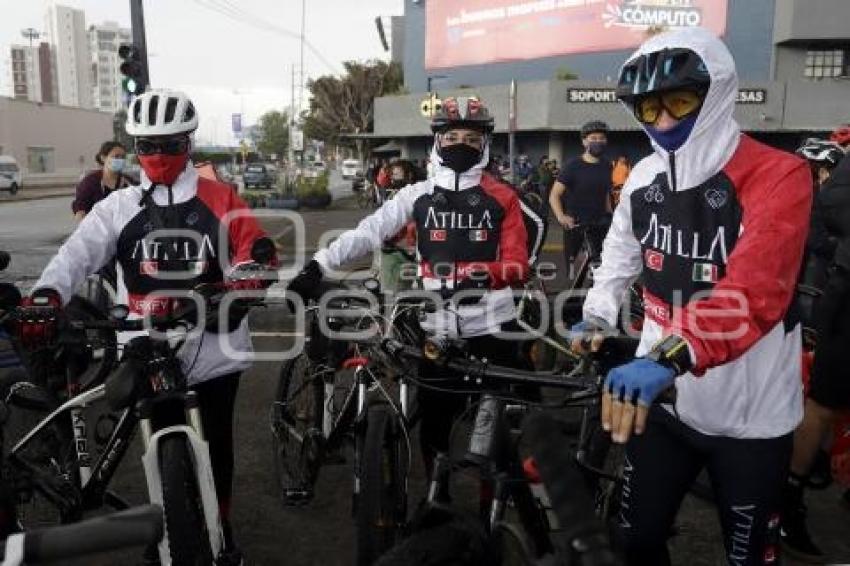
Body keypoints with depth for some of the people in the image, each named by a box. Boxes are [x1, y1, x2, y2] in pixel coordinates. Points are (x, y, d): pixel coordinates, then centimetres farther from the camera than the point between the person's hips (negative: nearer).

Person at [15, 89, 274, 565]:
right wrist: (46, 295, -28)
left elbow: (254, 245, -3)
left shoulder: (219, 199, 3)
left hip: (214, 346, 0)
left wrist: (242, 276, -25)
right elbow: (78, 253, -9)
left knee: (217, 443, 15)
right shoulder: (120, 207, 4)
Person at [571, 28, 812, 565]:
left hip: (749, 413, -4)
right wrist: (596, 318, 1)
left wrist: (668, 357, -48)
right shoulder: (644, 178, -1)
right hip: (662, 398, 4)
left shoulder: (778, 175, -18)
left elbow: (755, 291, -34)